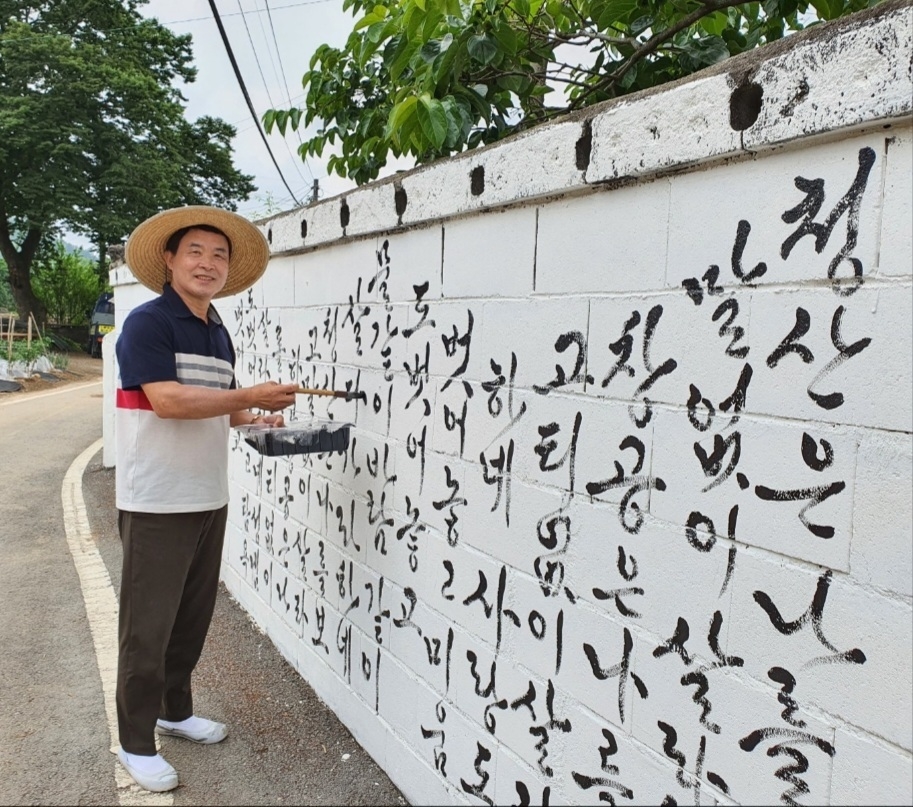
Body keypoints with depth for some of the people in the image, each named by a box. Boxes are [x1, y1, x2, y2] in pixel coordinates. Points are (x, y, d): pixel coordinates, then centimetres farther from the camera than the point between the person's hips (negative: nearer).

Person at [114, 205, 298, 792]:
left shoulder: (220, 335, 11)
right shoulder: (148, 322, -11)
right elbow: (167, 399, -23)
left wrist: (256, 419, 2)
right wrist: (250, 397, -20)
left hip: (209, 500, 7)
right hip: (157, 504, -7)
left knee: (193, 618, 18)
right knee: (148, 626, 4)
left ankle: (176, 710, 37)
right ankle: (136, 742, 21)